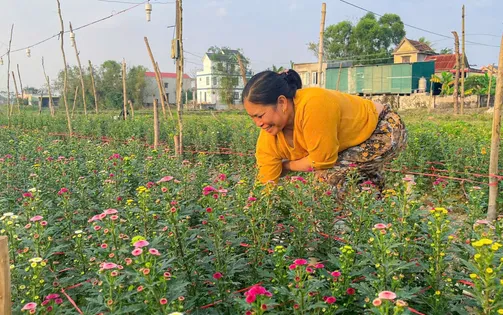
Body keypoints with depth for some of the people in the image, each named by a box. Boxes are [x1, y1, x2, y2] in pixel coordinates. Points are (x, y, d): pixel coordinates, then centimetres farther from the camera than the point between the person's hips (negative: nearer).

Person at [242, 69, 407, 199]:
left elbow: (322, 161, -31)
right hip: (359, 141, 7)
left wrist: (285, 166, -16)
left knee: (330, 175, -20)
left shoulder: (314, 105, -39)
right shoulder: (268, 139, -17)